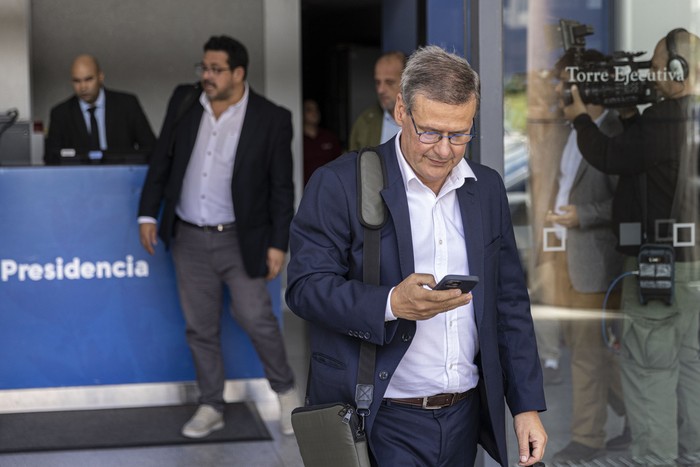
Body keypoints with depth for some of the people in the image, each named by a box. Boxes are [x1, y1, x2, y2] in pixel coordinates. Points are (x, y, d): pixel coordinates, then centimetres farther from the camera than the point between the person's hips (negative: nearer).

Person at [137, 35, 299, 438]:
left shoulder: (272, 119, -9)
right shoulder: (184, 102, 2)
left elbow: (282, 188, -6)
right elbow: (162, 160, 10)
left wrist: (278, 243, -7)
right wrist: (149, 213, 7)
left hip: (240, 239, -4)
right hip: (189, 239, 4)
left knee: (257, 319, -4)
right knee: (201, 329, 10)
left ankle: (286, 391, 20)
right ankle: (211, 408, 23)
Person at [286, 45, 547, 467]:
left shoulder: (488, 188, 9)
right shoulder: (340, 184, -7)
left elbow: (510, 302, 12)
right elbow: (305, 286, -11)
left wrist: (528, 405, 8)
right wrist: (392, 304, -27)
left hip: (465, 418, 5)